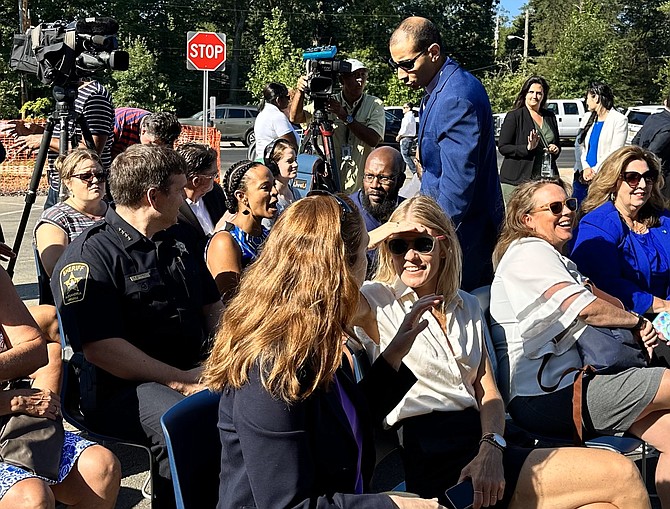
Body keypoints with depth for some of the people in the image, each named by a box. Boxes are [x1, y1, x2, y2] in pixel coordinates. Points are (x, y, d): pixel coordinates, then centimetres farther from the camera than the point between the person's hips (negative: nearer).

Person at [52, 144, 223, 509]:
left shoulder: (176, 244, 19)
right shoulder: (88, 256, -8)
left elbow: (213, 307, 26)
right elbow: (100, 349, -16)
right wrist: (182, 381, -18)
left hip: (195, 372, 8)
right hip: (121, 390, -7)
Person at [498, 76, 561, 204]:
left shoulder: (550, 117, 18)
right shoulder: (514, 116, 0)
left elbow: (557, 144, 30)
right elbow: (503, 147, -5)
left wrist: (556, 149, 6)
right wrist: (527, 148, -18)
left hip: (546, 179, 4)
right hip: (517, 181, -4)